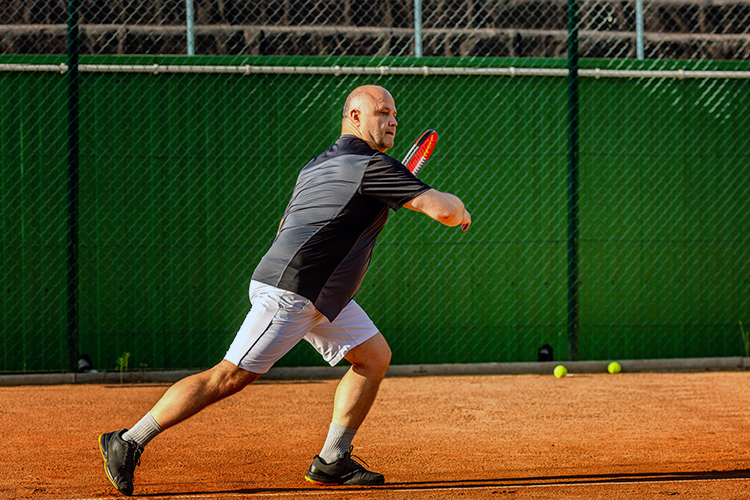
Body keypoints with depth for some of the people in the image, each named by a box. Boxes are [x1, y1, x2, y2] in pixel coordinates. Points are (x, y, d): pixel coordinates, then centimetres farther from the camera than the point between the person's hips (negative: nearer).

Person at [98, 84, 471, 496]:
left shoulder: (317, 165, 18)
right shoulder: (372, 166, -11)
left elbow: (285, 228, 27)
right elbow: (441, 208, -16)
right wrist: (457, 209, 8)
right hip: (288, 290, -11)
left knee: (375, 355, 10)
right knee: (229, 377, -11)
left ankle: (332, 462, 10)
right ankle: (129, 443, -7)